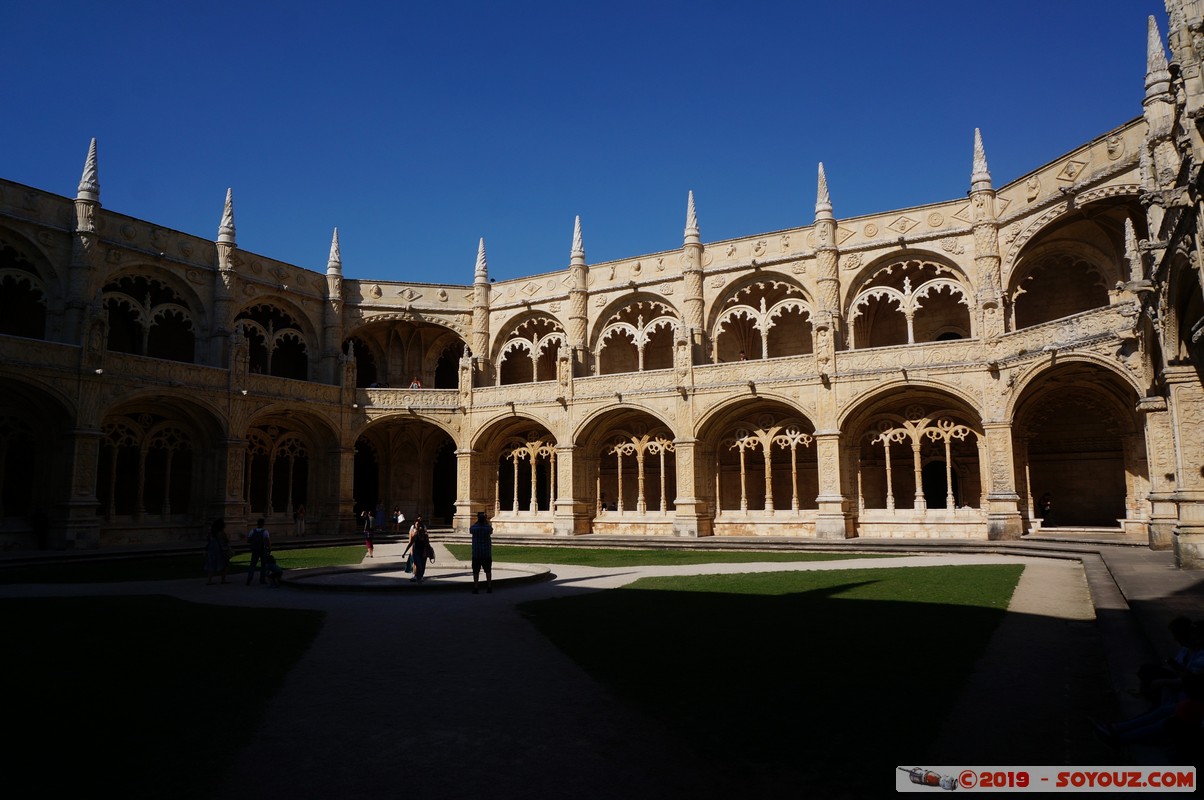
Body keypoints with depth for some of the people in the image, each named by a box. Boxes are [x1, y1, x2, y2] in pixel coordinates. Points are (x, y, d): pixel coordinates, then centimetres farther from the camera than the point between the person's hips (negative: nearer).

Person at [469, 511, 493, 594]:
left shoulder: (474, 528, -7)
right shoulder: (488, 528, -5)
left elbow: (470, 530, 16)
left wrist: (477, 522, 14)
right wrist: (487, 522, 21)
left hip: (476, 554, -1)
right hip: (487, 553, 1)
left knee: (476, 572, 5)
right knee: (488, 571, 9)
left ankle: (475, 588, 3)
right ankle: (489, 588, 9)